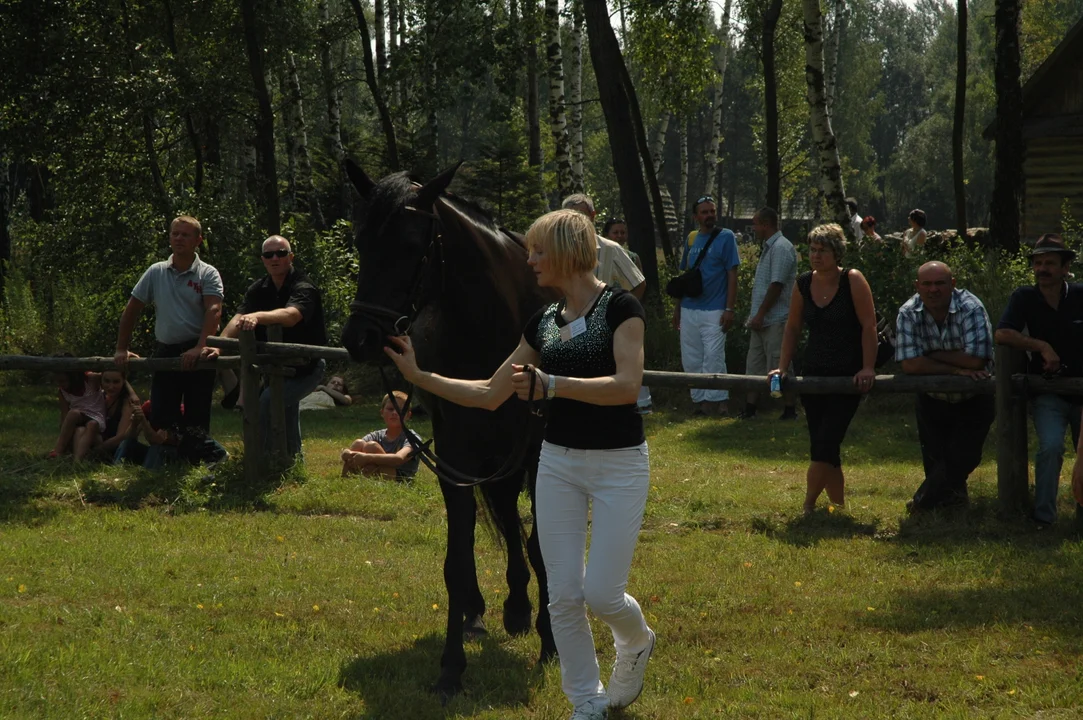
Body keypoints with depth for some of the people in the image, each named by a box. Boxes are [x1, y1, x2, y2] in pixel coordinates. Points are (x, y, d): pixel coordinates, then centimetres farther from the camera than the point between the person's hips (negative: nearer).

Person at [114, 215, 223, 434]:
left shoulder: (208, 274, -2)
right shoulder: (155, 273, 9)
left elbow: (214, 310, -17)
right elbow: (131, 311, 14)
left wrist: (200, 347, -30)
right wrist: (121, 349, 9)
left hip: (196, 354, -4)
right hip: (165, 352, 4)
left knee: (197, 421, -1)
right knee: (161, 417, 1)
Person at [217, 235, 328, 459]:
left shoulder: (303, 288, -19)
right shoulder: (258, 290, 2)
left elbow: (291, 315, -41)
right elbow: (238, 319, -12)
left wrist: (257, 317, -59)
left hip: (306, 367, -8)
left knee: (268, 400, -24)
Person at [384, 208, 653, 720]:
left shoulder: (620, 308, -10)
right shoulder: (543, 322, 8)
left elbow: (627, 385, -23)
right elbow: (490, 394, 11)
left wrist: (550, 384, -26)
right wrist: (417, 375, 6)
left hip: (618, 465, -6)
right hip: (558, 462, 6)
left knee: (601, 593, -7)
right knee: (563, 596, 2)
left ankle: (637, 642, 27)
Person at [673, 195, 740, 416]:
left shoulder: (726, 237, -3)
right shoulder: (691, 239, 13)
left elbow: (732, 275, -6)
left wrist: (730, 309, -13)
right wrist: (677, 307, 16)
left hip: (714, 311, -6)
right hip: (689, 310, 6)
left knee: (713, 359, -9)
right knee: (690, 361, 7)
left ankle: (718, 402, -5)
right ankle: (700, 400, 15)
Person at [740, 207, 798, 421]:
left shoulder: (781, 248, -14)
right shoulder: (769, 248, 17)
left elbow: (776, 284, -20)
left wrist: (760, 314, -19)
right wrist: (754, 314, 19)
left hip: (774, 320, -10)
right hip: (762, 320, 10)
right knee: (754, 365, 9)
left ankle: (790, 410, 1)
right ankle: (749, 409, 12)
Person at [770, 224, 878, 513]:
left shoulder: (852, 280, -12)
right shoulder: (803, 285, 3)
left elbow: (869, 326, -12)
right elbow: (793, 328, 11)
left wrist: (868, 368, -17)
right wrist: (782, 367, 4)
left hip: (847, 375, -5)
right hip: (814, 373, 5)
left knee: (825, 444, -13)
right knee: (823, 447, 7)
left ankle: (808, 507, -4)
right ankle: (838, 506, 19)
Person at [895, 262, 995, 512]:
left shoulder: (970, 308, -23)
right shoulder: (908, 314, -15)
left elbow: (975, 359, -32)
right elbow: (910, 364, -24)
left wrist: (933, 355, -23)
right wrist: (956, 369, -28)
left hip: (973, 400, -2)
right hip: (932, 400, 2)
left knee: (962, 456, -5)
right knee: (935, 456, 5)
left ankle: (925, 499, 20)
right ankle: (952, 494, 36)